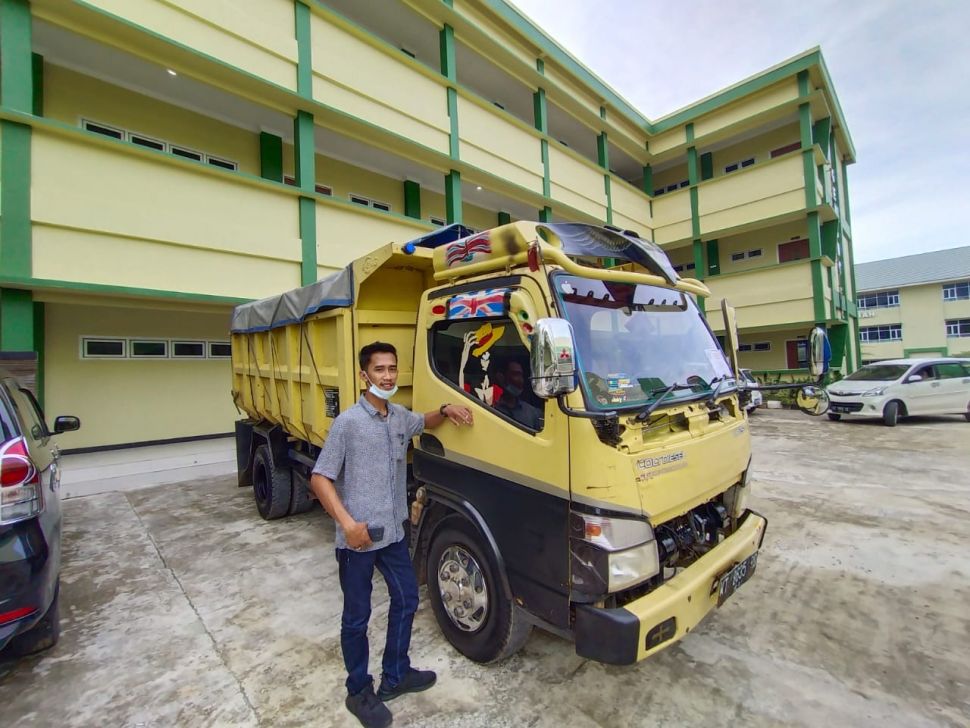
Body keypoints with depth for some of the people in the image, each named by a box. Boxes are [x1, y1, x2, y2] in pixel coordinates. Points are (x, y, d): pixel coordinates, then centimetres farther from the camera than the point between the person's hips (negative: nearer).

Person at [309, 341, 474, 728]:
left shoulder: (401, 417, 2)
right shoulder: (348, 422, -17)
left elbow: (425, 423, 25)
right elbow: (319, 478, -15)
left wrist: (446, 410, 2)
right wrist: (348, 523, -25)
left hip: (393, 533, 7)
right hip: (357, 539, -7)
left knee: (406, 600, 19)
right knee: (357, 616, 12)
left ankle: (395, 676, 42)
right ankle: (359, 691, 36)